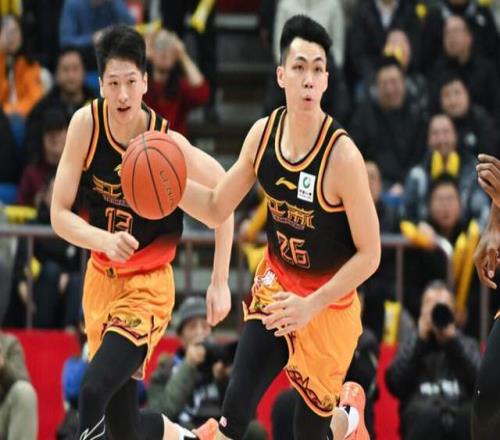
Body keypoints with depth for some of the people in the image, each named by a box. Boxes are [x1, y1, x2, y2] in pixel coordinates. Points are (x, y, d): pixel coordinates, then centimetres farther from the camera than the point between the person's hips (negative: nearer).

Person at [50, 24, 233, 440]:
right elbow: (59, 214, -10)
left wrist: (220, 283, -5)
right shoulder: (86, 124, -13)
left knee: (93, 393, -27)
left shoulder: (170, 144, -19)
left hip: (148, 285, -4)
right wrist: (105, 240, -29)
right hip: (101, 277, 4)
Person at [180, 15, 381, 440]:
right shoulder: (263, 133, -9)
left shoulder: (342, 155, -26)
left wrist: (311, 305, -24)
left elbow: (369, 254, -19)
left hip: (328, 303, -4)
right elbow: (218, 209, 3)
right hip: (277, 283, 4)